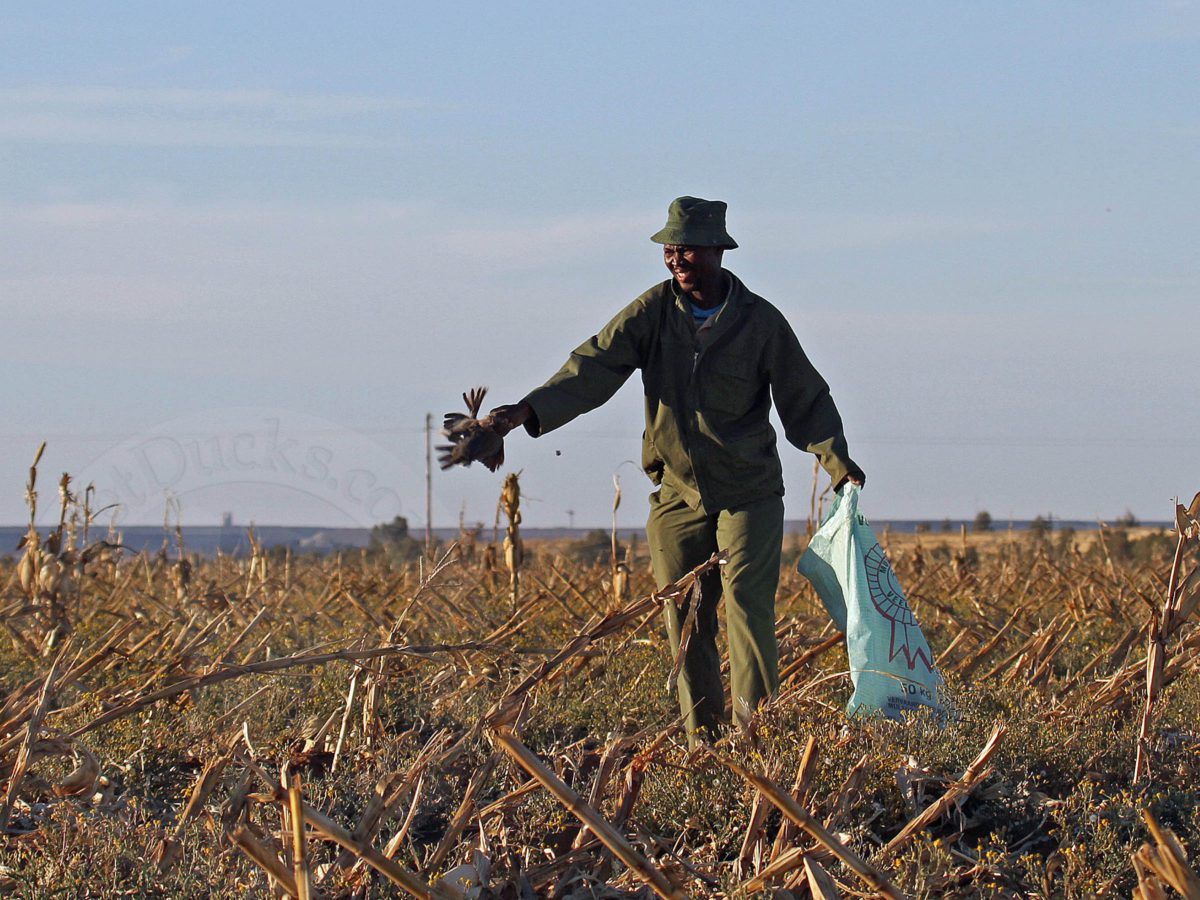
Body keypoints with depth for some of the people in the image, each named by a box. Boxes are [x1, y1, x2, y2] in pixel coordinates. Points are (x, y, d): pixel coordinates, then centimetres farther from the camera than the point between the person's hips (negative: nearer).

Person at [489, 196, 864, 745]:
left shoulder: (759, 321, -4)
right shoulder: (653, 311, -1)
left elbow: (805, 399, 2)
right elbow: (593, 368, -10)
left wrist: (835, 458, -14)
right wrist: (531, 411, -25)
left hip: (748, 492, -3)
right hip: (678, 491, 3)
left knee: (746, 602, -15)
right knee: (685, 617, 3)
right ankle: (702, 735, 11)